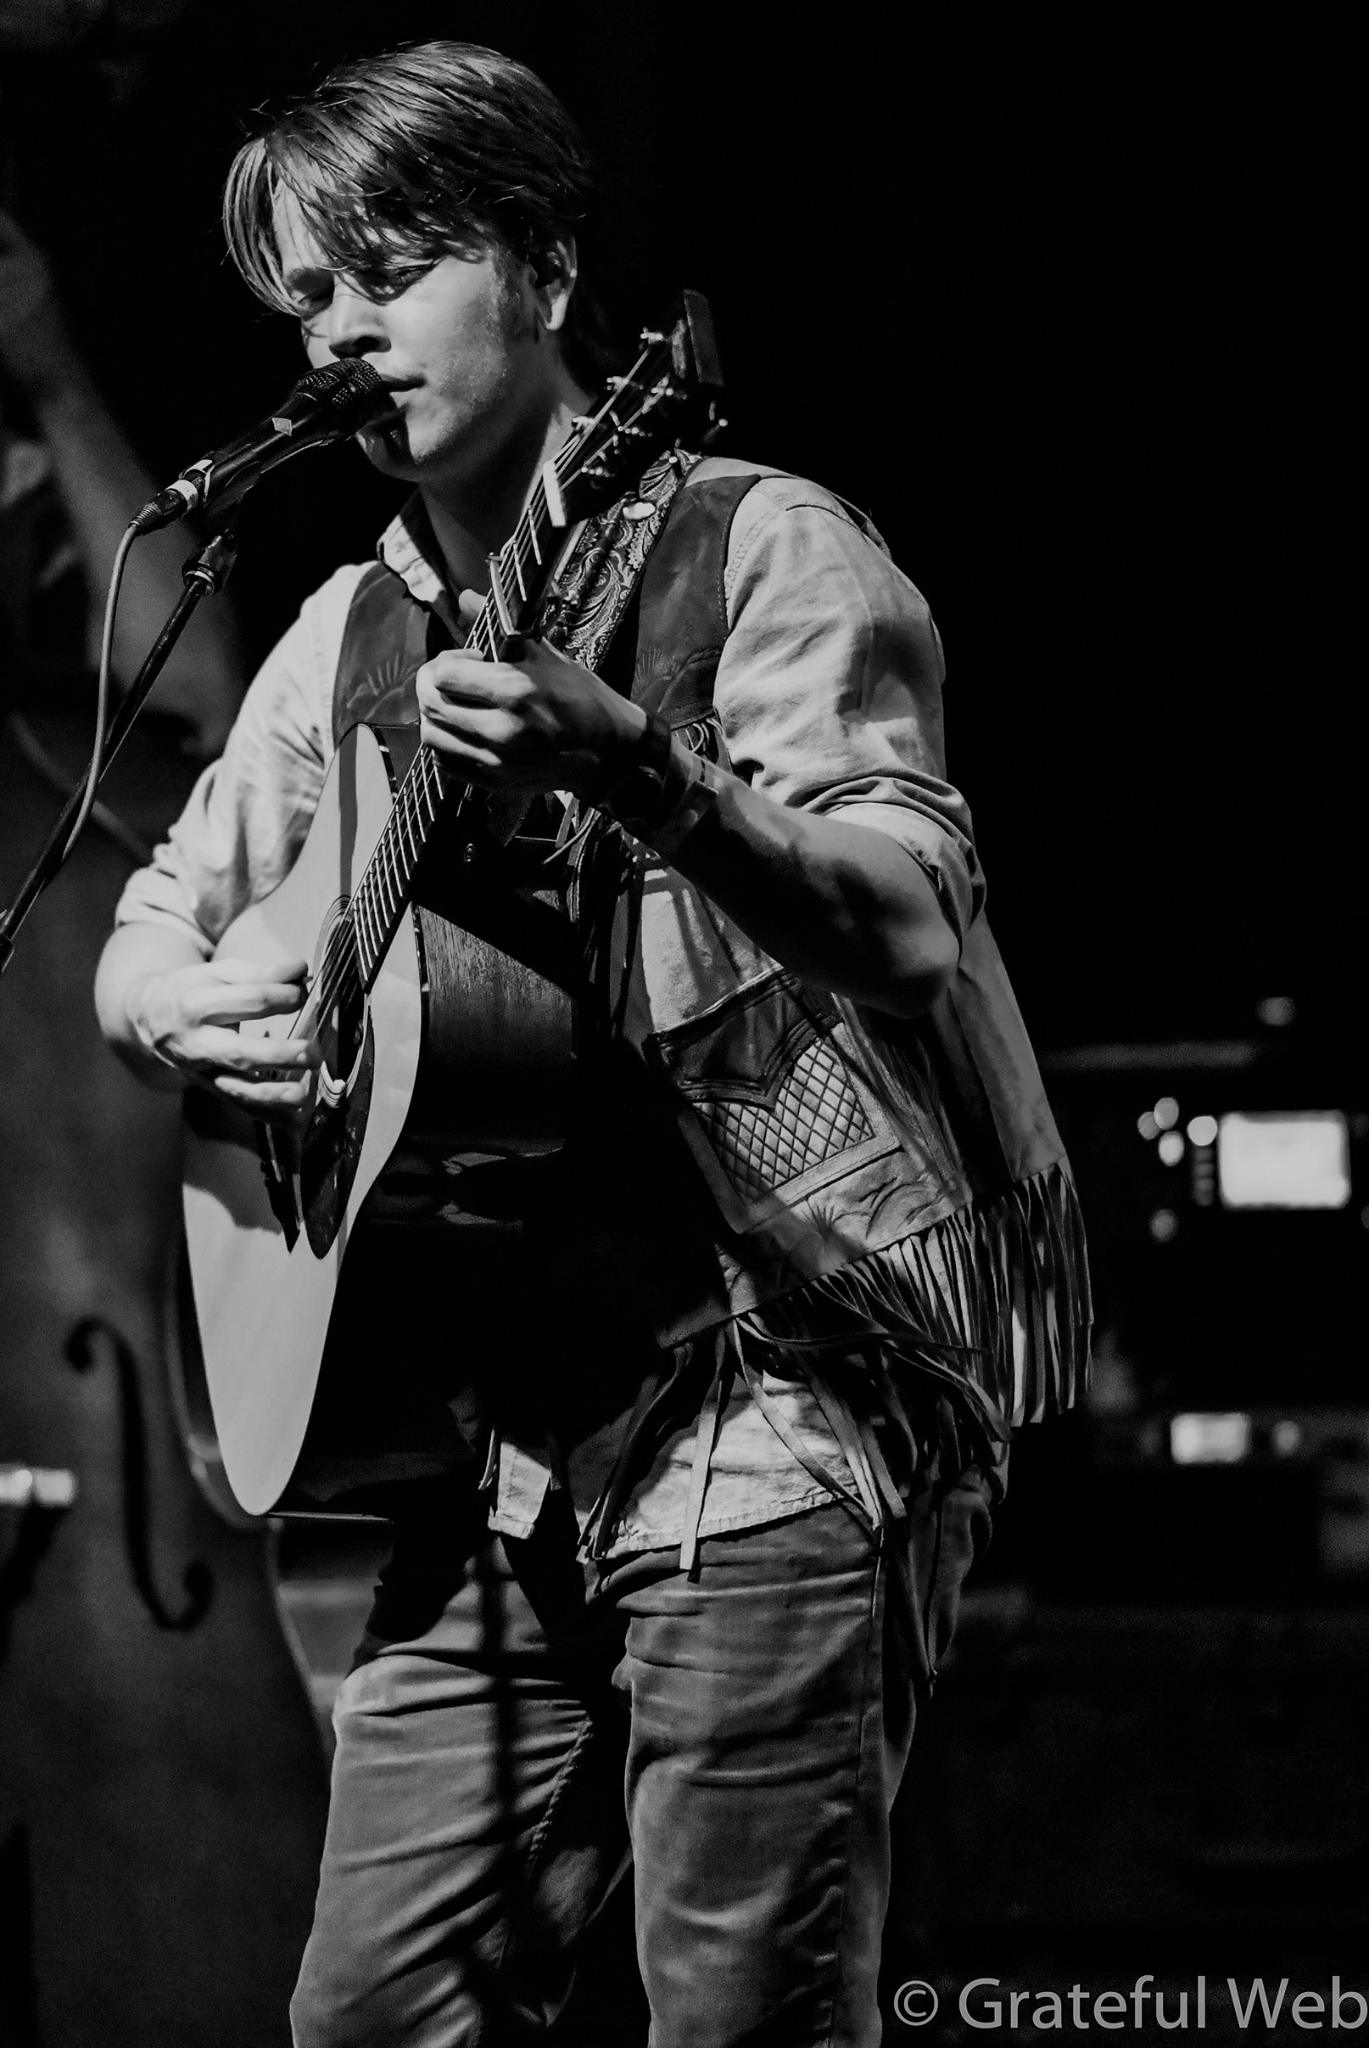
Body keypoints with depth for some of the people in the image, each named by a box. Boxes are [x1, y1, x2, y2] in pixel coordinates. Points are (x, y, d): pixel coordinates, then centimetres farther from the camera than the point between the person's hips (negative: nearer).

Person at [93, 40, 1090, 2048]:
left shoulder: (752, 550, -5)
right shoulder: (349, 639, 15)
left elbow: (919, 917, -18)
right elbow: (153, 926, 26)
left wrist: (638, 773, -35)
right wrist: (181, 1009, 2)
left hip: (781, 1398, -6)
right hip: (504, 1447, 6)